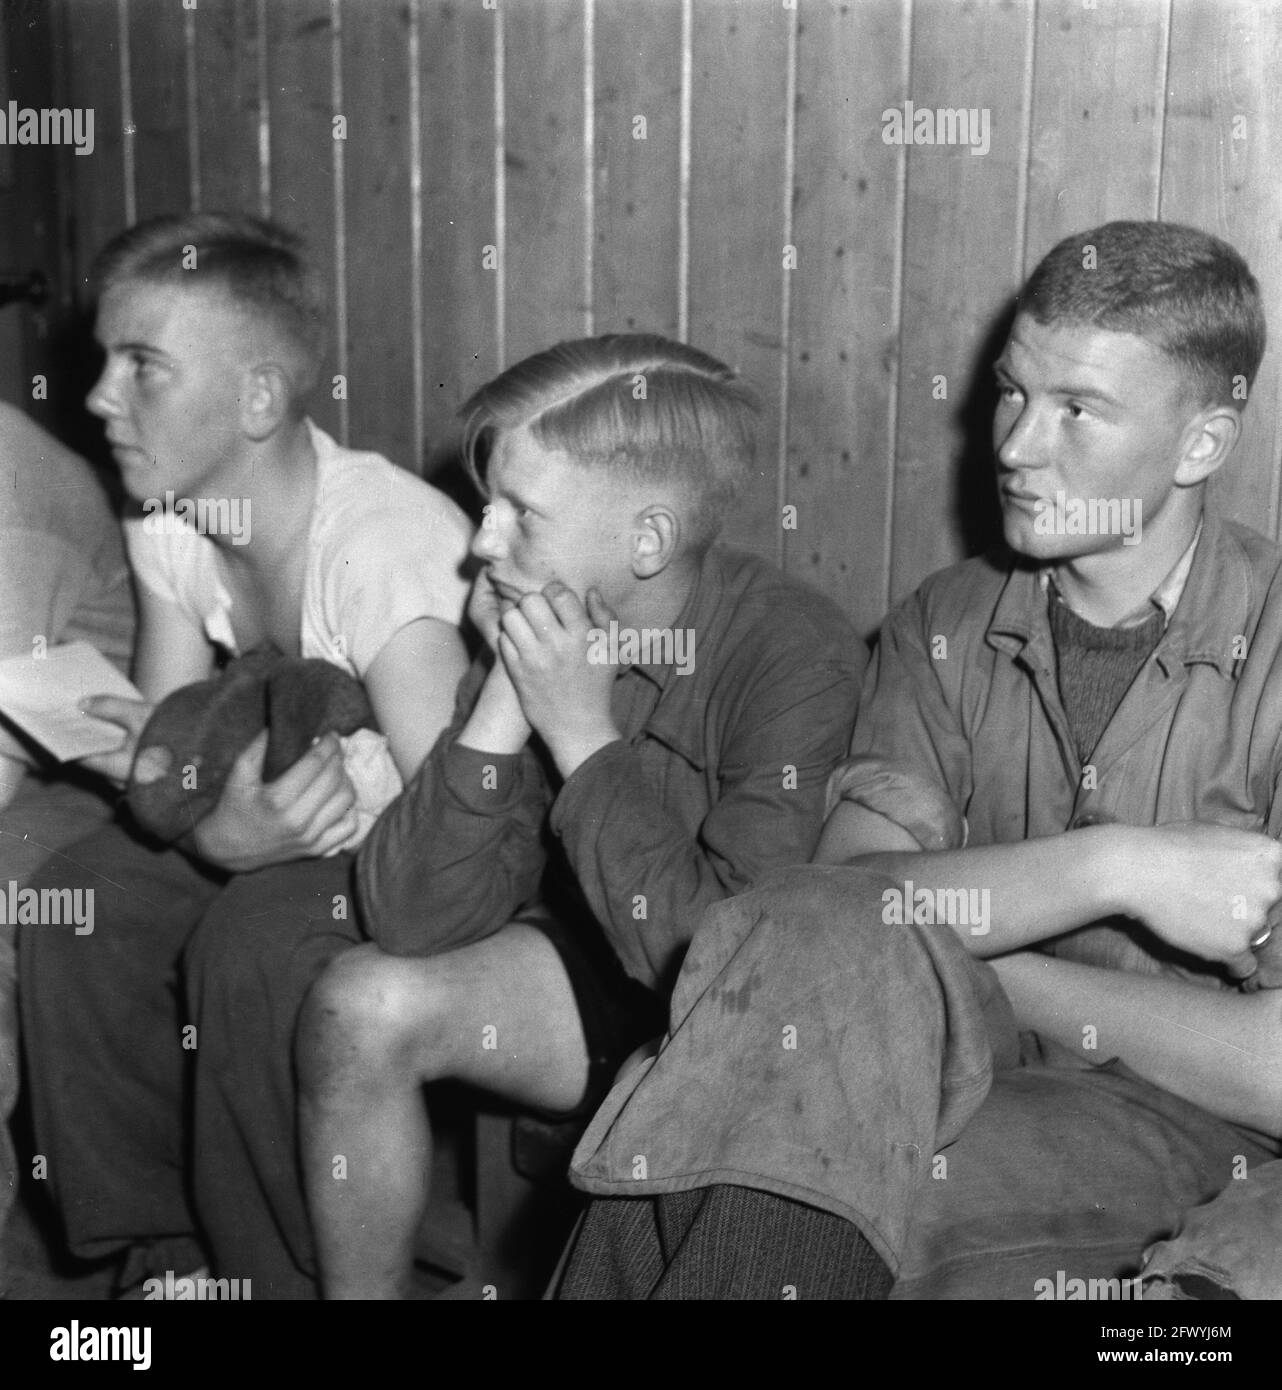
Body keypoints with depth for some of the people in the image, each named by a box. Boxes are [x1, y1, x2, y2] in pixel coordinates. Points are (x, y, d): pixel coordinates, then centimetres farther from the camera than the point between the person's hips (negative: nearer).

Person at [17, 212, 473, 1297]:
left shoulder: (388, 546, -30)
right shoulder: (169, 519, -5)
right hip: (281, 817, 7)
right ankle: (160, 1246, 6)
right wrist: (217, 828, -29)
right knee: (80, 906, -11)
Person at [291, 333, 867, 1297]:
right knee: (360, 1005, -14)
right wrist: (505, 699, -24)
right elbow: (410, 921, -14)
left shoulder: (797, 653, -24)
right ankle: (363, 1293, 7)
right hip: (599, 973, 5)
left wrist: (583, 732, -27)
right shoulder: (538, 630, -10)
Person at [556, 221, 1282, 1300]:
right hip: (963, 1052, 4)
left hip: (1191, 1118, -4)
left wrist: (965, 963, -11)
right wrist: (1112, 868, -22)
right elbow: (839, 893, -10)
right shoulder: (945, 626, 5)